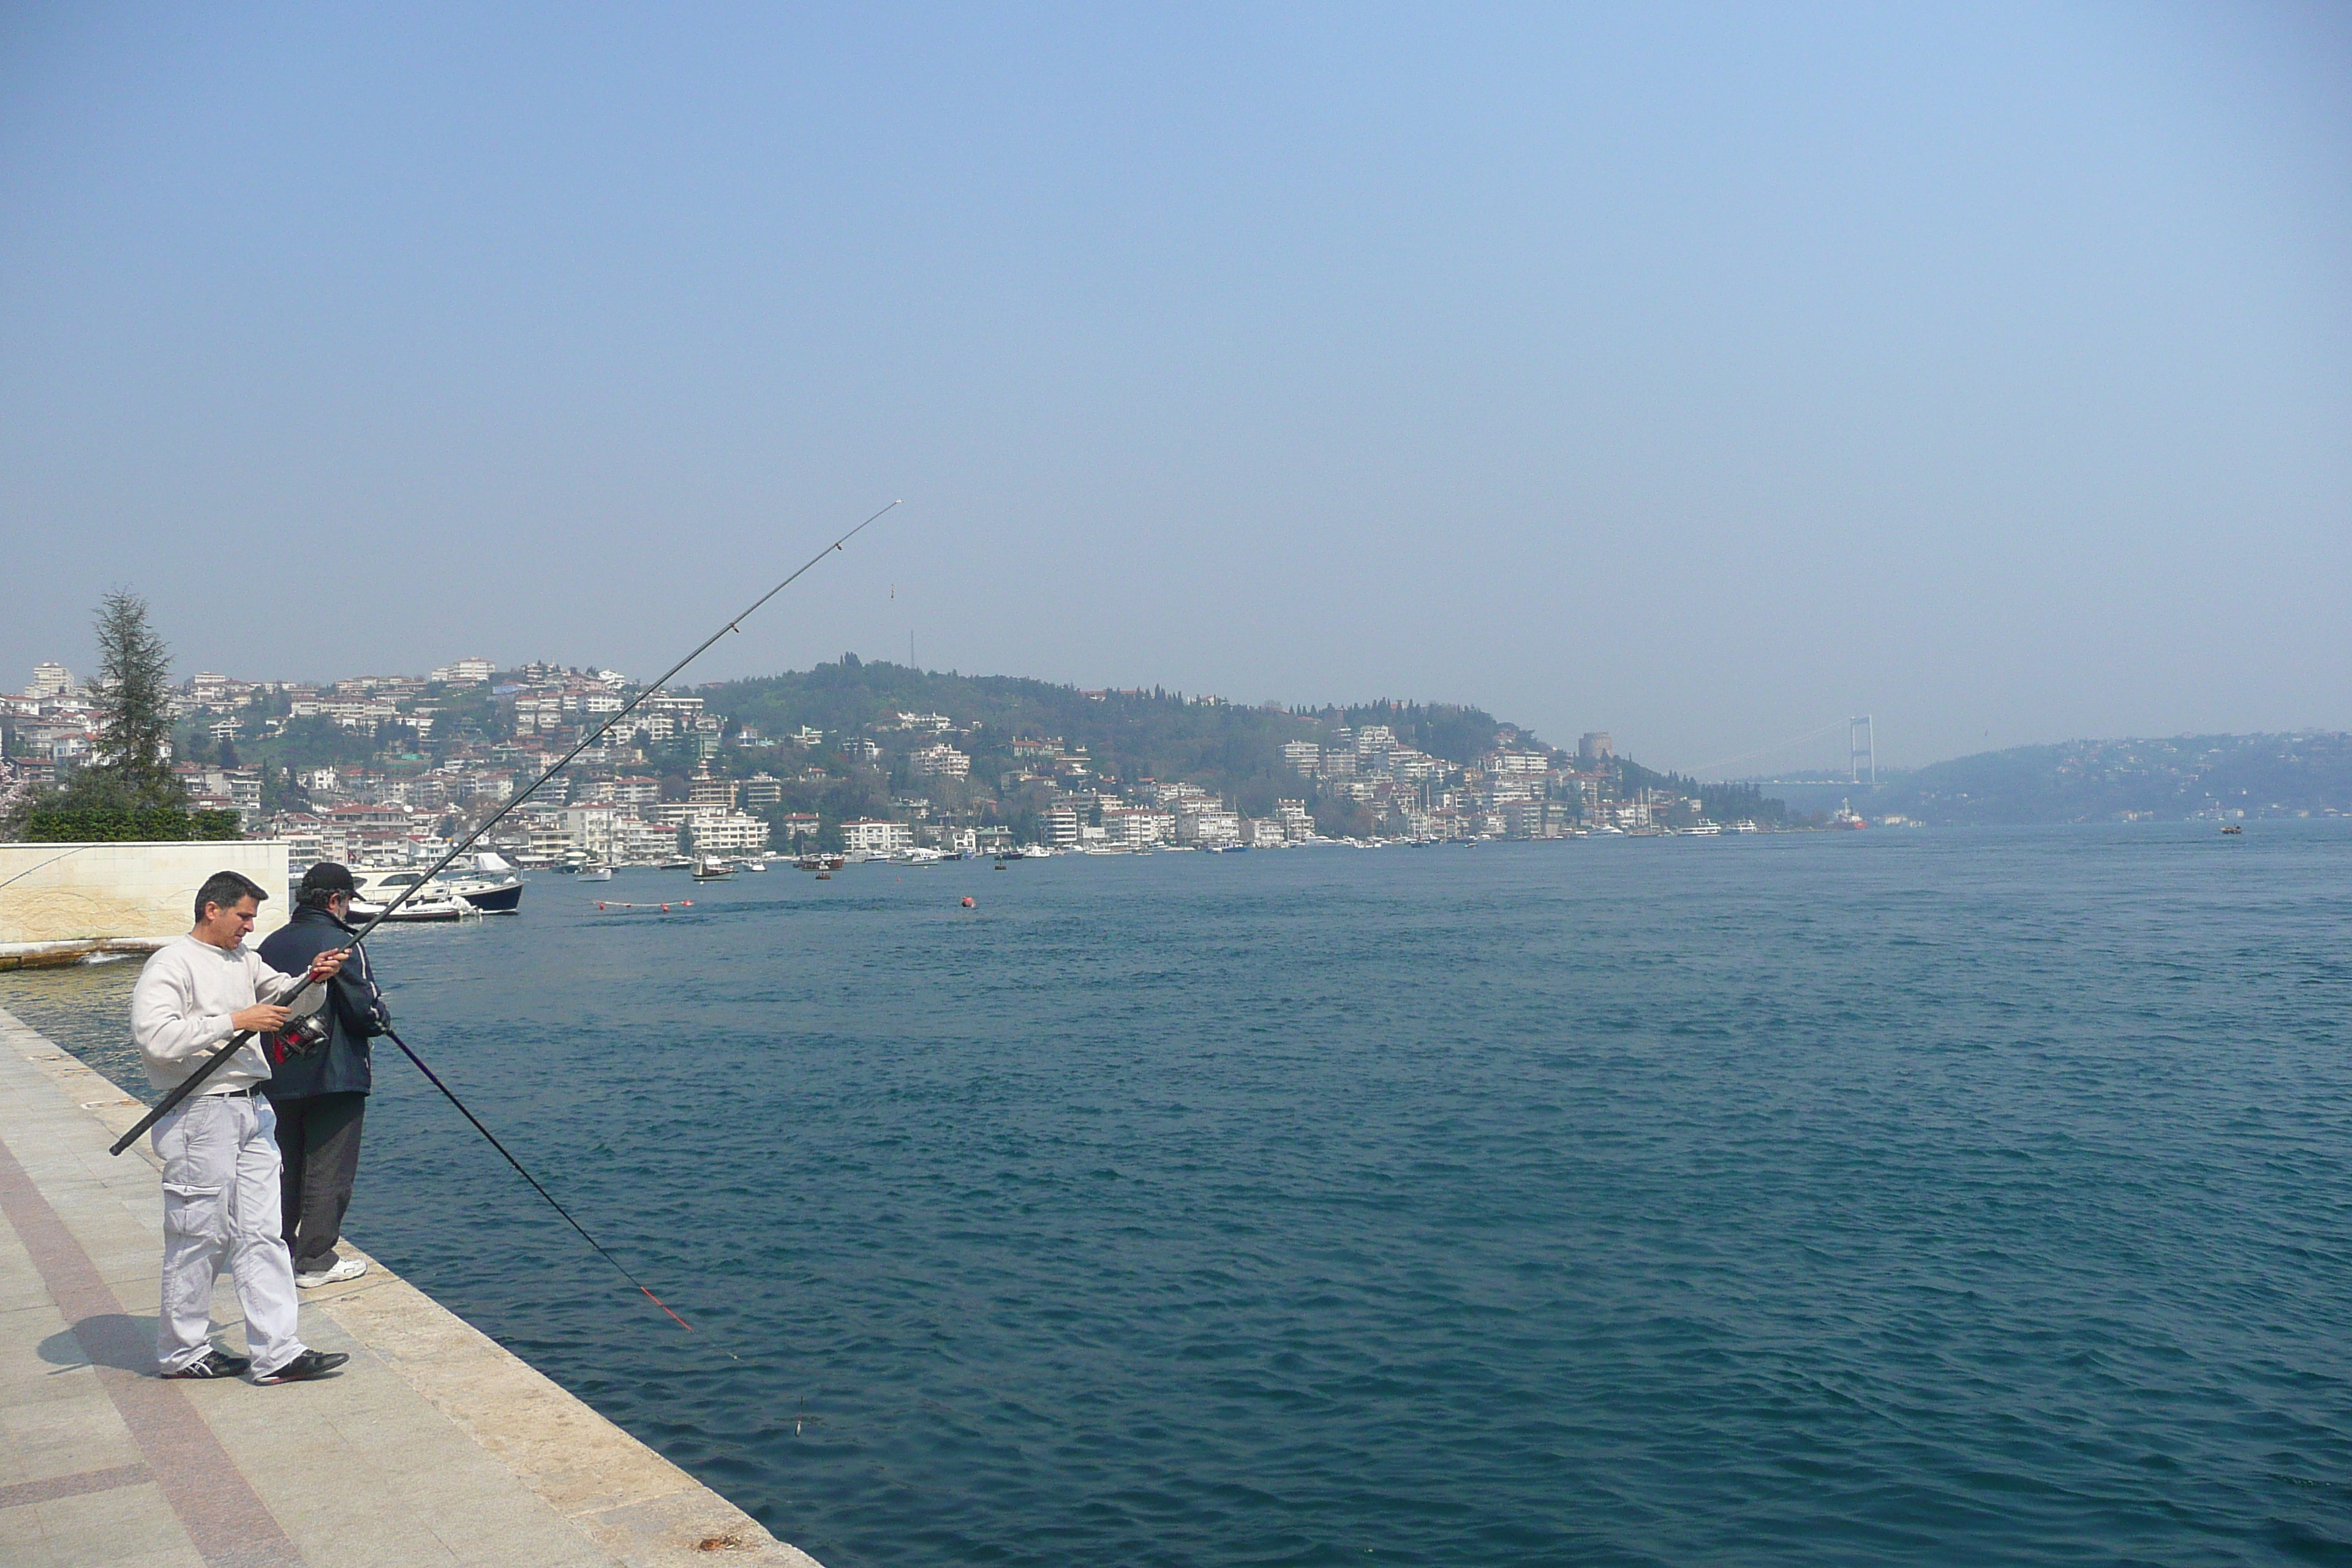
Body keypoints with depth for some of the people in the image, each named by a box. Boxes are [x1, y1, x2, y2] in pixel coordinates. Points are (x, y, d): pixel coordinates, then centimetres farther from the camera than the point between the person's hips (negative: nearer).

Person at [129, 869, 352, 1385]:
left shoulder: (244, 960, 15)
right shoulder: (171, 964, -9)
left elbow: (292, 1002, 14)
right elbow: (155, 1037, -22)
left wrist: (314, 981, -7)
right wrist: (235, 1020, -22)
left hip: (253, 1110, 8)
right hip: (201, 1115, -8)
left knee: (262, 1234, 6)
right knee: (199, 1236, 2)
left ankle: (277, 1353, 8)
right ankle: (182, 1353, 19)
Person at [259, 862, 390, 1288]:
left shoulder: (271, 944, 7)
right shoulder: (341, 944, -14)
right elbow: (367, 1013, -17)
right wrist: (383, 1020, 4)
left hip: (279, 1078, 7)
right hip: (334, 1077, -7)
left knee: (285, 1168, 17)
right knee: (328, 1171, 0)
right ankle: (314, 1262, 3)